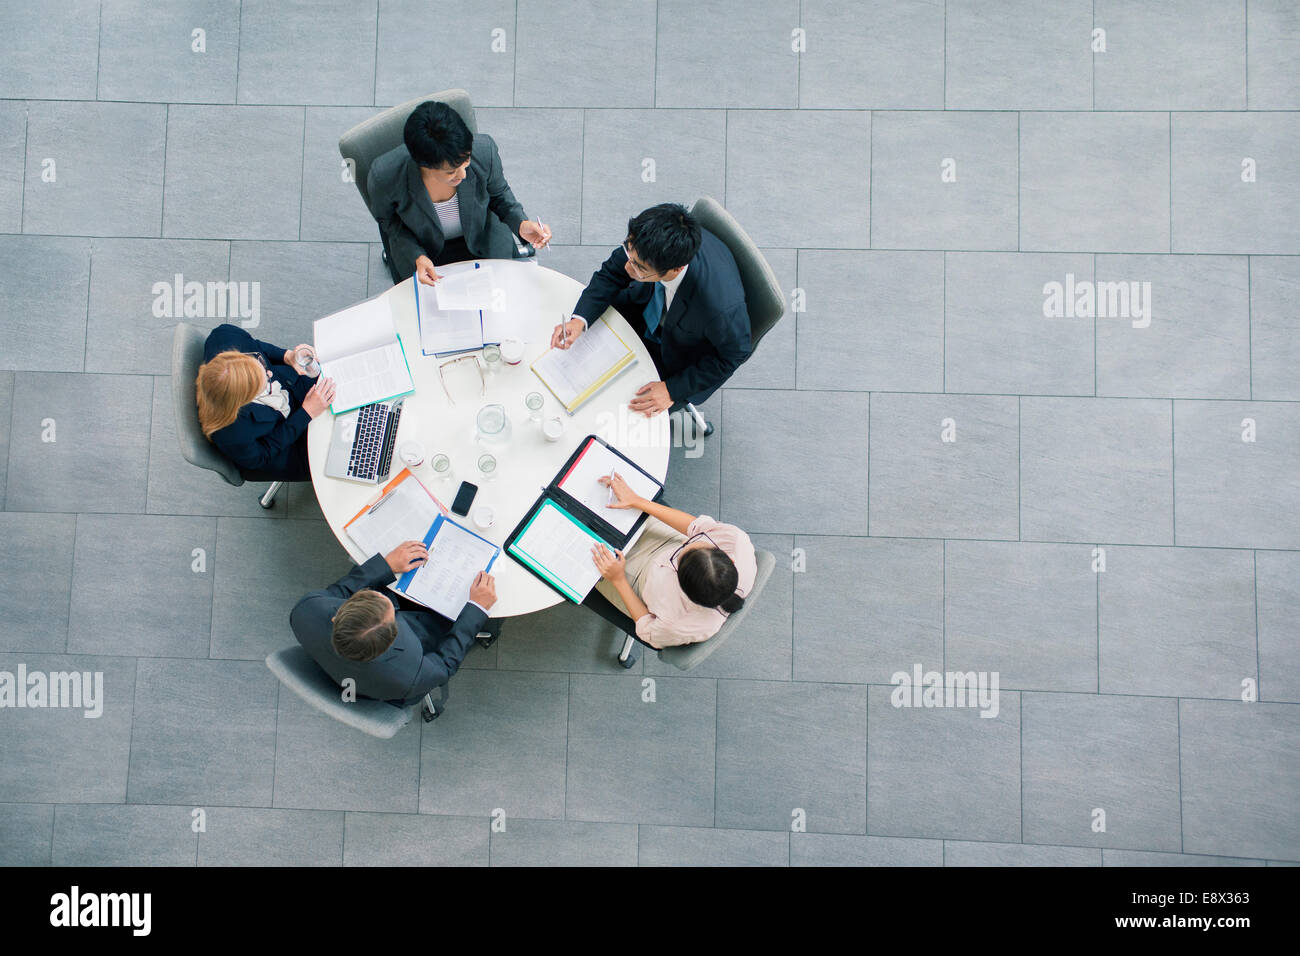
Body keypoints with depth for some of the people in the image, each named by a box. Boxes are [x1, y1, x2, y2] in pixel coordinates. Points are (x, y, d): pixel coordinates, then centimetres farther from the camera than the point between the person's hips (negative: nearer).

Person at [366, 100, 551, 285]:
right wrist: (416, 257, -25)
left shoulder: (484, 151, -31)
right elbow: (386, 219, -10)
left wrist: (520, 224, -25)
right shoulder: (385, 176, -34)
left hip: (483, 244, 1)